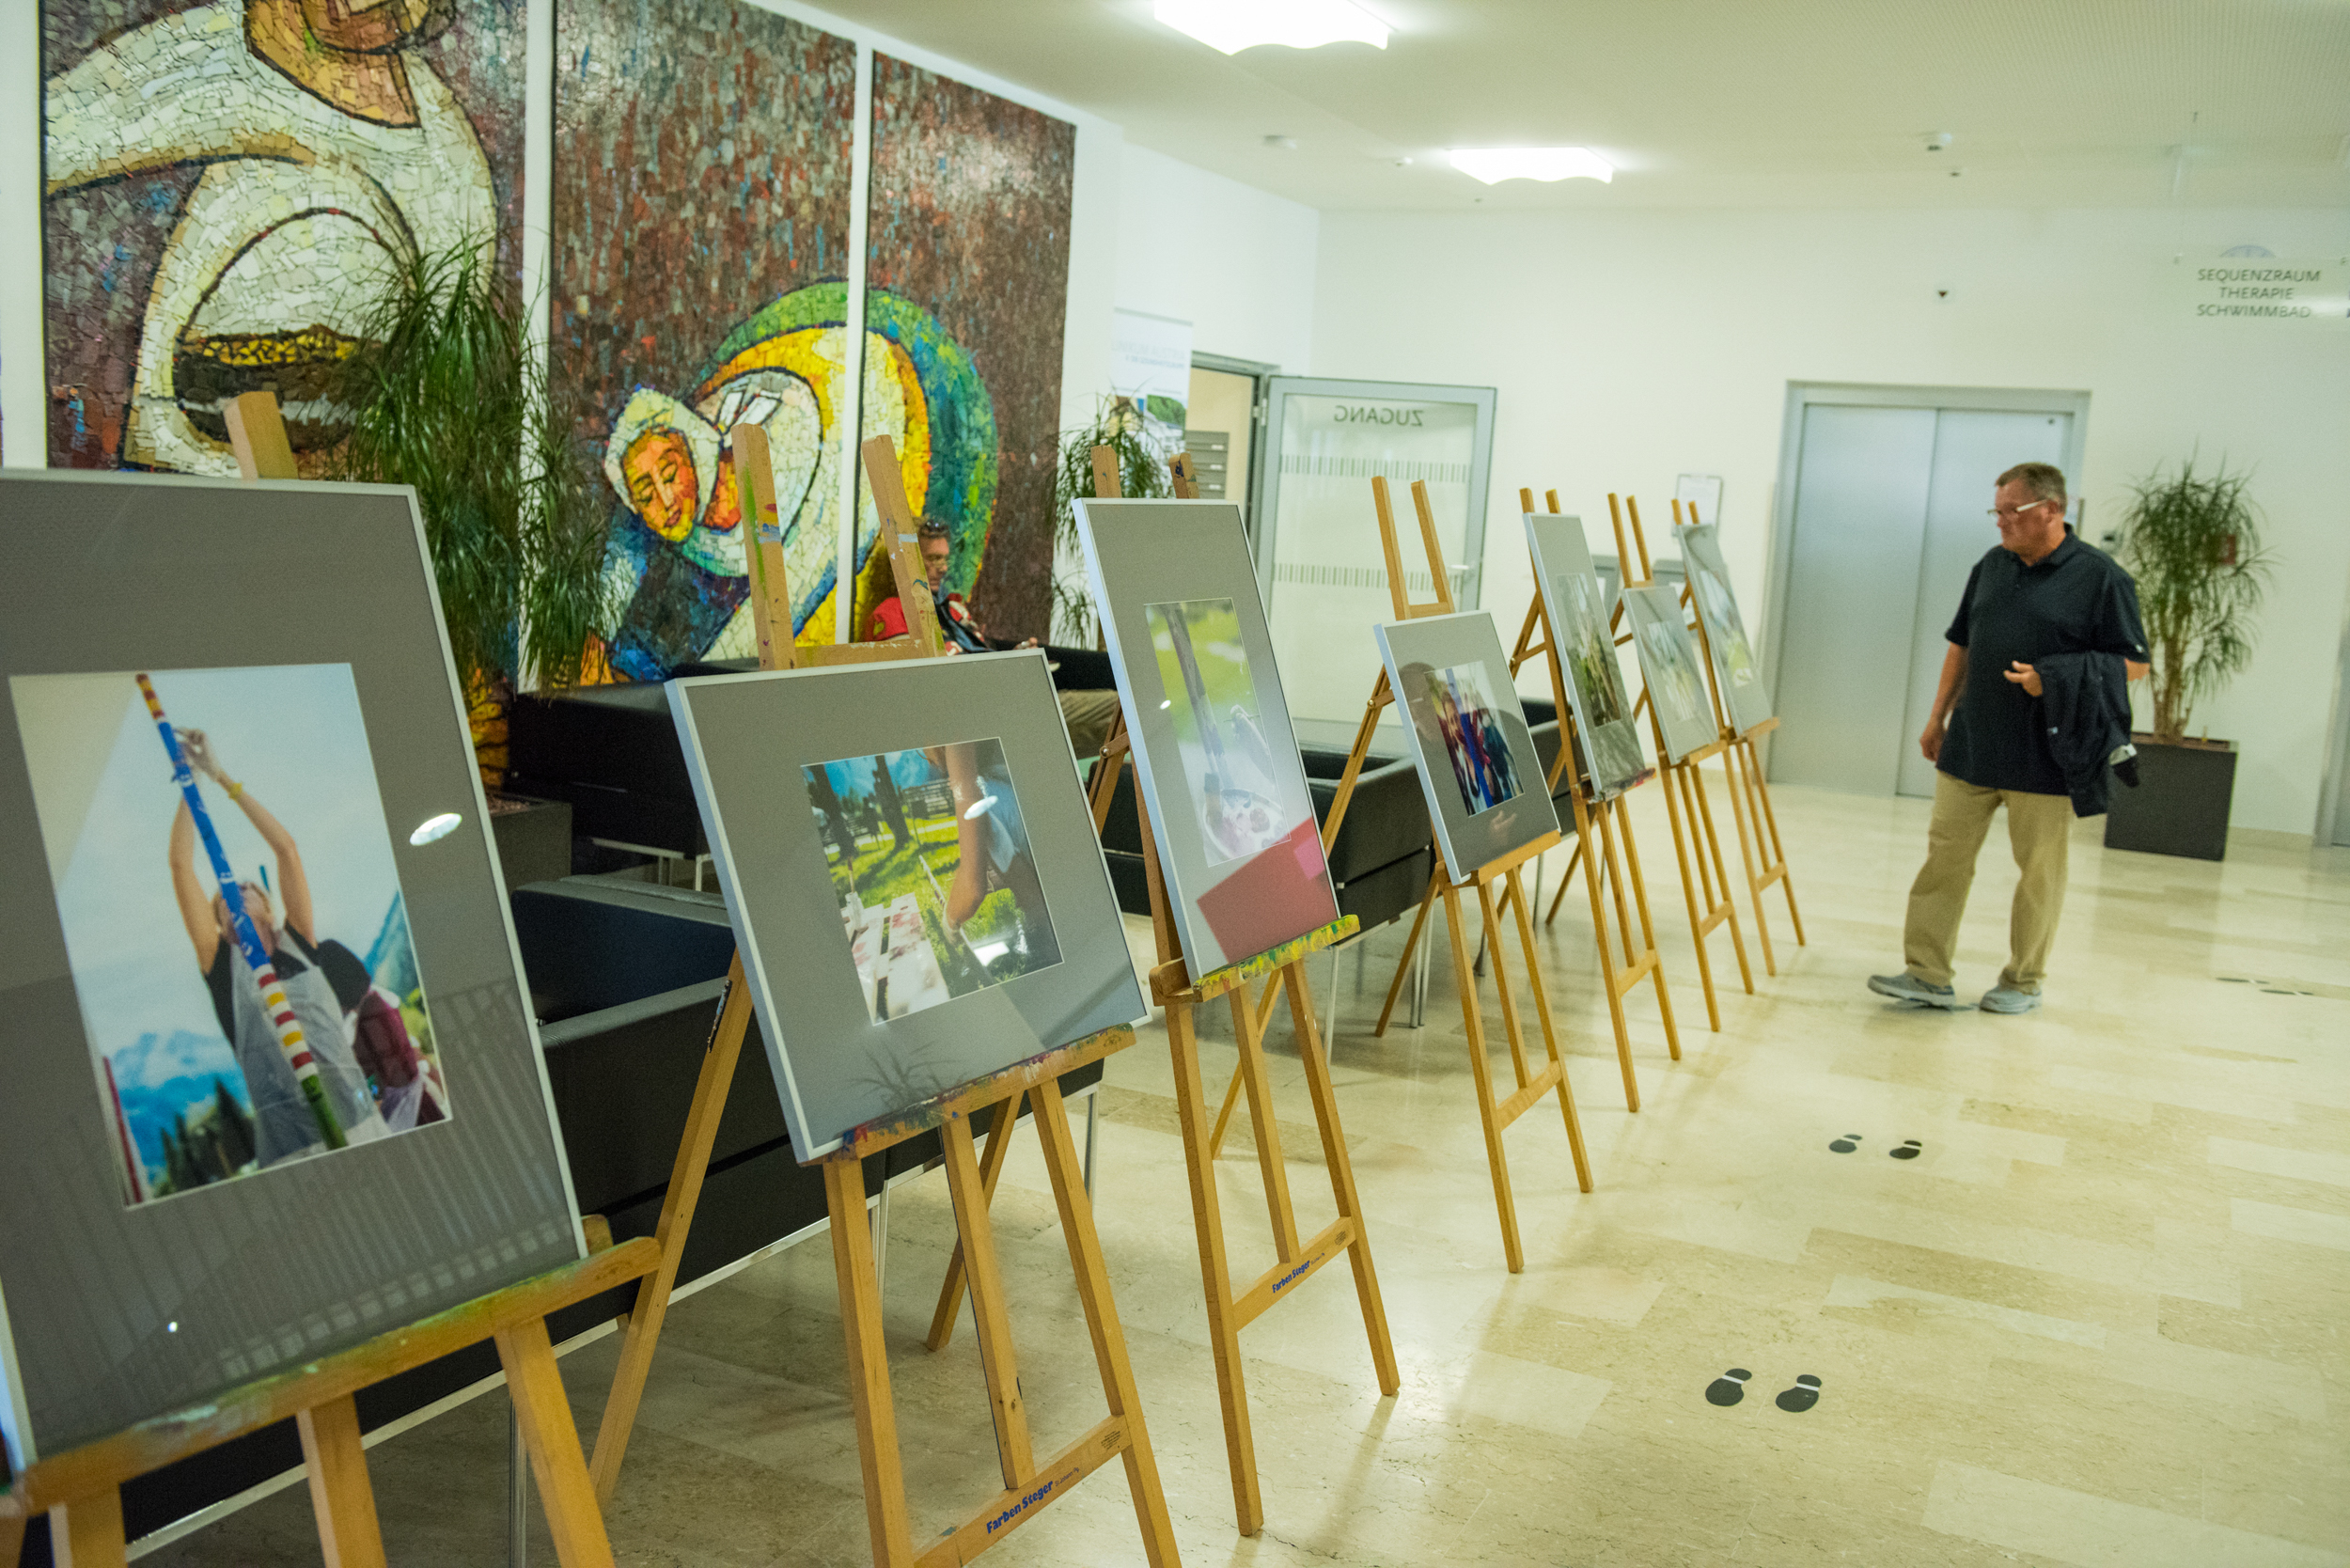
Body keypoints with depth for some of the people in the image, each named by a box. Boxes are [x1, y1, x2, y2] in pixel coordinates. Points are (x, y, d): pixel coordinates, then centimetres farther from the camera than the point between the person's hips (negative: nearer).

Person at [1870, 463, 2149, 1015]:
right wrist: (1939, 717, 17)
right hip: (1970, 747, 5)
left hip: (2043, 757, -5)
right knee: (1945, 856, 3)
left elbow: (2133, 663, -7)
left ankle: (2024, 981, 19)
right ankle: (1928, 975, 8)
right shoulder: (1991, 566, 11)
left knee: (2039, 871, 5)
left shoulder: (2101, 577, -6)